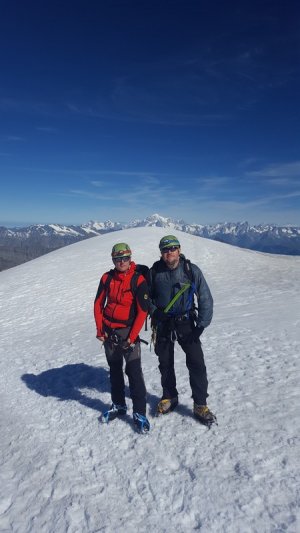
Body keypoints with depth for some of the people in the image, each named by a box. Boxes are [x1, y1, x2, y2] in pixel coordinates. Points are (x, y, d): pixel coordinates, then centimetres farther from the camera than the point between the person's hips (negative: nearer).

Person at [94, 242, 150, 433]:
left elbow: (142, 311, -12)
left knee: (134, 371, -8)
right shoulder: (107, 278, 0)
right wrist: (100, 330, 2)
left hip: (128, 331, -4)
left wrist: (132, 337, -14)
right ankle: (118, 405, 32)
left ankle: (140, 413, 5)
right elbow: (98, 304, 7)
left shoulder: (138, 280, -12)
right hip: (108, 332, 4)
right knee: (114, 370, 16)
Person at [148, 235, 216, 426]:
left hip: (186, 322, -1)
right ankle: (169, 398, 35)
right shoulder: (154, 272, -7)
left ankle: (200, 405, 12)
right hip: (163, 324, 2)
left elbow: (205, 298, -7)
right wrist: (154, 311, -9)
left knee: (197, 363, -6)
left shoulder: (192, 270, -12)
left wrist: (201, 325, -12)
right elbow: (146, 296, 8)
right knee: (165, 364, 13)